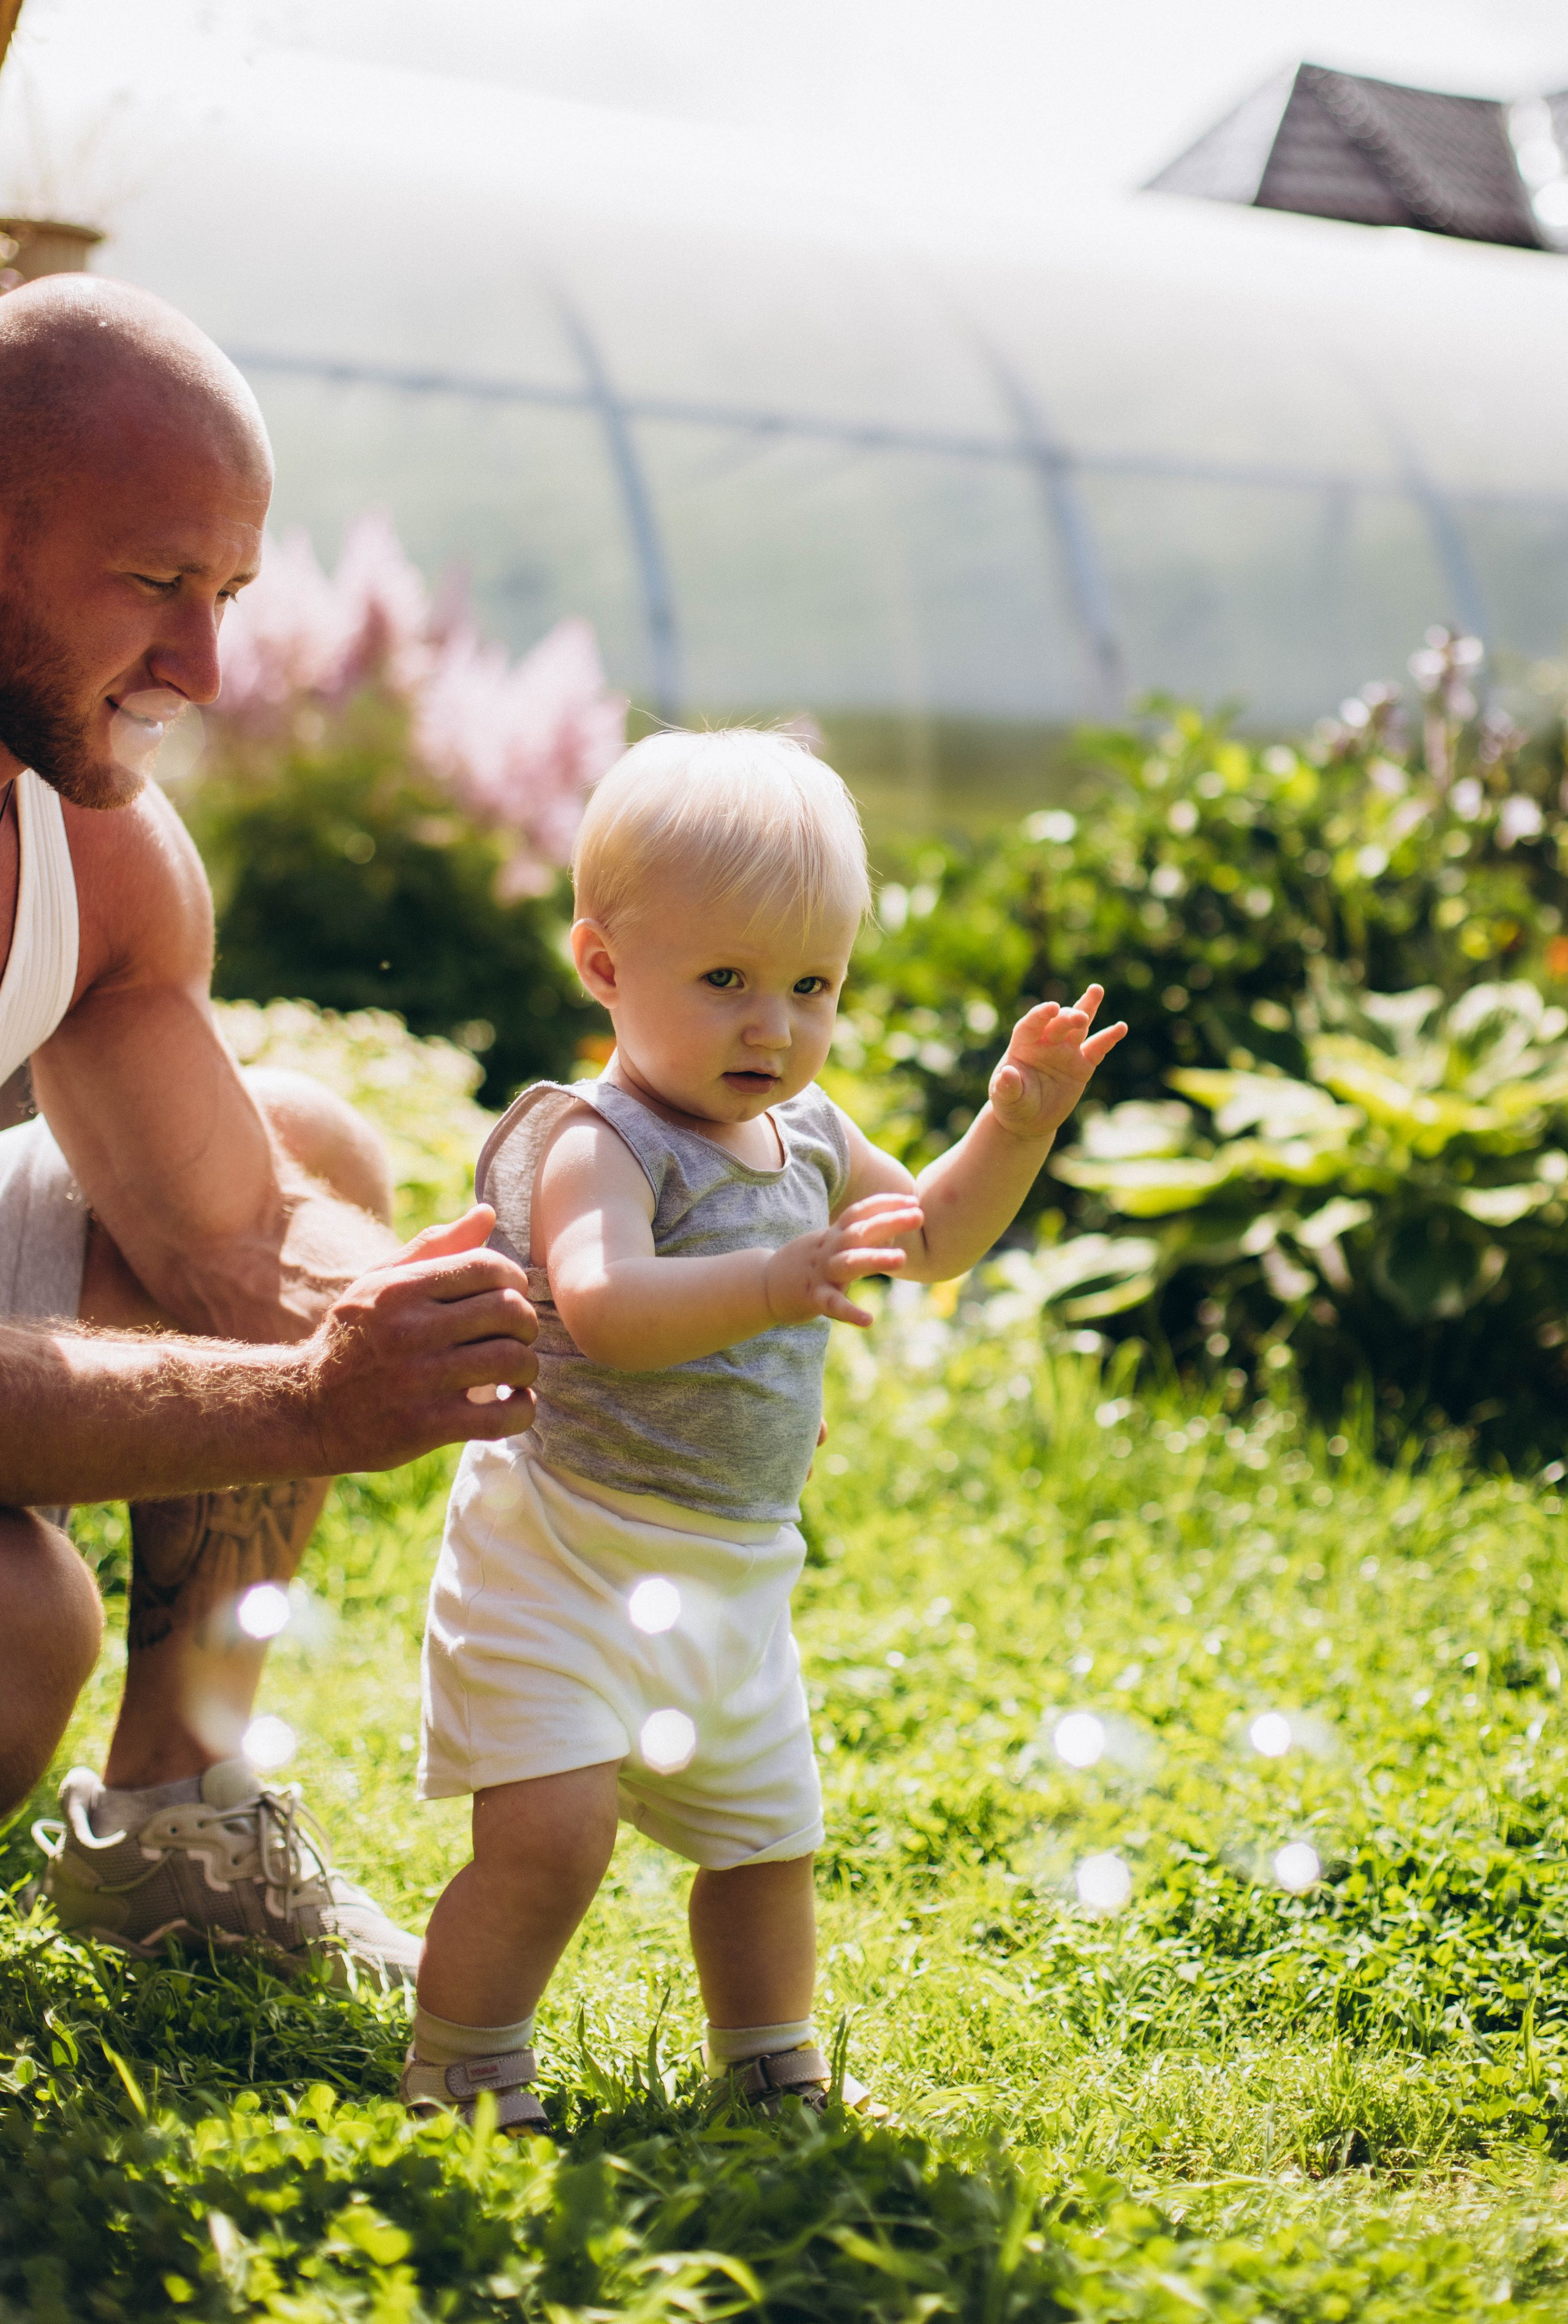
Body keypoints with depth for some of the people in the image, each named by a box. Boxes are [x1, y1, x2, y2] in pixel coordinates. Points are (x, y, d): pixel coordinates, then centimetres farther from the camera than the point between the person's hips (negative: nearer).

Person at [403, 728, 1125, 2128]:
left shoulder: (808, 1137, 7)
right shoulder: (594, 1142, -19)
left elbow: (931, 1240, 23)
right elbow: (603, 1302, -39)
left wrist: (1015, 1131, 7)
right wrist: (773, 1283, -54)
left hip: (732, 1578, 8)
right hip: (564, 1554, -8)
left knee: (768, 1839, 19)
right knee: (549, 1832, -18)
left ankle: (774, 2076, 40)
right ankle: (461, 2085, 3)